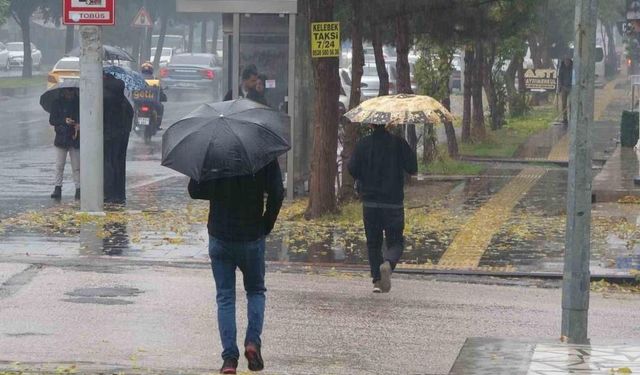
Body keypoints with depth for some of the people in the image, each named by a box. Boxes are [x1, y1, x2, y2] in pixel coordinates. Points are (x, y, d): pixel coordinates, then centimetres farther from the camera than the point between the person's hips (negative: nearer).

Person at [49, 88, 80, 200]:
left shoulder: (78, 103, 5)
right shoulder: (57, 103, 4)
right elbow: (52, 120, 1)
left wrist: (79, 124, -12)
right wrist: (64, 121, -16)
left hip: (75, 139, 0)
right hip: (61, 138, 0)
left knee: (76, 166, 0)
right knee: (59, 165, -3)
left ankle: (78, 189, 1)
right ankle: (57, 188, -1)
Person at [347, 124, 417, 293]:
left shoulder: (362, 144, -3)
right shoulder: (398, 143, -7)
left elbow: (352, 169, -4)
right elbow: (413, 169, -8)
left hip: (370, 202, 2)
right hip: (393, 202, -1)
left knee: (373, 243, 13)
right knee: (396, 242, 7)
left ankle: (377, 280, 8)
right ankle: (388, 263, -23)